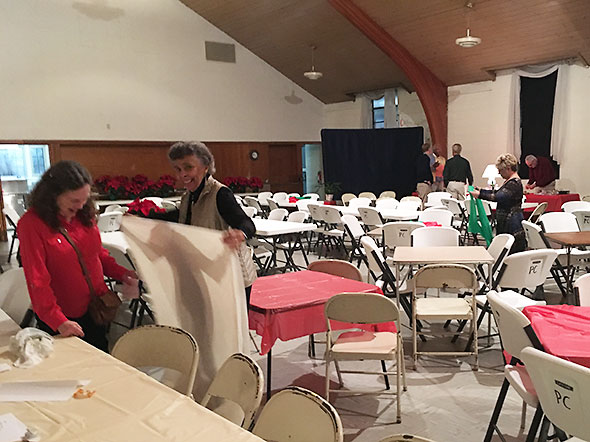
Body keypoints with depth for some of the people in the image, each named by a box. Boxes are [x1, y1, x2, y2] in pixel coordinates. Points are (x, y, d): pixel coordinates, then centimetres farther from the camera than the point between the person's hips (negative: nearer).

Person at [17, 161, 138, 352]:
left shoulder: (84, 214, -1)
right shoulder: (31, 224, -18)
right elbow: (37, 280, -20)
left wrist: (120, 273, -4)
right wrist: (57, 320, -25)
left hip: (95, 309, 5)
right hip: (63, 318, -5)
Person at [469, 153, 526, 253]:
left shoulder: (515, 183, -16)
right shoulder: (510, 181, 16)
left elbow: (499, 197, -26)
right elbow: (497, 193, 26)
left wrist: (480, 195, -25)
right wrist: (480, 190, 18)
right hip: (505, 224, 10)